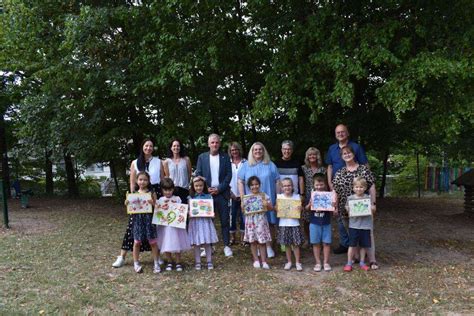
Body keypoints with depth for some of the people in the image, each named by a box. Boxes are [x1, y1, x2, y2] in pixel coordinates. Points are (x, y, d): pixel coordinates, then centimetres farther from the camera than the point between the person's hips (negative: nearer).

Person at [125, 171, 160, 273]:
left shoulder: (152, 193, -2)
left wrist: (153, 204, -22)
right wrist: (127, 204, -11)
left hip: (149, 219, -1)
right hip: (137, 220, 1)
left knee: (153, 242, 5)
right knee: (137, 242, 7)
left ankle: (156, 263, 17)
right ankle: (136, 263, 21)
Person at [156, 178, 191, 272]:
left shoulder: (177, 199, 0)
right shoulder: (161, 200, 2)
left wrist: (175, 204, -17)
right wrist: (164, 204, -16)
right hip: (164, 226, 1)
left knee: (177, 243, 4)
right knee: (166, 244, 7)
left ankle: (178, 262, 18)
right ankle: (169, 262, 24)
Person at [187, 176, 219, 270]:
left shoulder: (208, 196, 3)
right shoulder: (191, 198, 3)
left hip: (206, 221, 0)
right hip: (195, 221, 0)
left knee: (207, 243, 4)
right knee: (196, 244, 4)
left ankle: (209, 262, 14)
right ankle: (197, 262, 15)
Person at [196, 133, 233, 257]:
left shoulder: (225, 157, 5)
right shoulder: (202, 157, 7)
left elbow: (229, 175, 1)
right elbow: (198, 174, 5)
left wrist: (219, 189, -9)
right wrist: (206, 188, -7)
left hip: (222, 192, 0)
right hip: (207, 192, 1)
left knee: (225, 220, 2)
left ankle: (226, 245, 10)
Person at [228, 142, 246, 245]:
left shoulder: (245, 162, 2)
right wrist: (230, 192, -4)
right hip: (232, 194, 1)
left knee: (243, 215, 2)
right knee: (232, 216, 2)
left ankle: (242, 237, 13)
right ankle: (232, 237, 14)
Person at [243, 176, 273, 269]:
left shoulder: (264, 196, 0)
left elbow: (271, 207, 0)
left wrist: (267, 204, -19)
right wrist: (243, 207, -15)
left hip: (261, 220, -1)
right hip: (251, 221, 1)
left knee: (262, 242, 2)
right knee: (253, 241, 7)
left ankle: (263, 261, 9)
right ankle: (256, 260, 20)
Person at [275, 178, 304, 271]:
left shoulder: (297, 196, 0)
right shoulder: (279, 197, 0)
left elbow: (300, 209, 5)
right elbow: (277, 209, 3)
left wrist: (300, 209, -17)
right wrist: (277, 208, -18)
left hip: (294, 223, -1)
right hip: (283, 224, 1)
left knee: (296, 244, 3)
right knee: (287, 244, 9)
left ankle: (297, 262, 16)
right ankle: (289, 262, 24)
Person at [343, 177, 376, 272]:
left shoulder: (368, 198, 2)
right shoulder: (350, 198, 0)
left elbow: (373, 210, 7)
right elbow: (347, 208, 6)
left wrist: (372, 208, -14)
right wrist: (349, 209, -14)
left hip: (365, 225, 1)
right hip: (354, 225, -1)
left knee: (363, 245, 11)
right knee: (352, 245, 2)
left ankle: (362, 262, 26)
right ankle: (349, 263, 12)